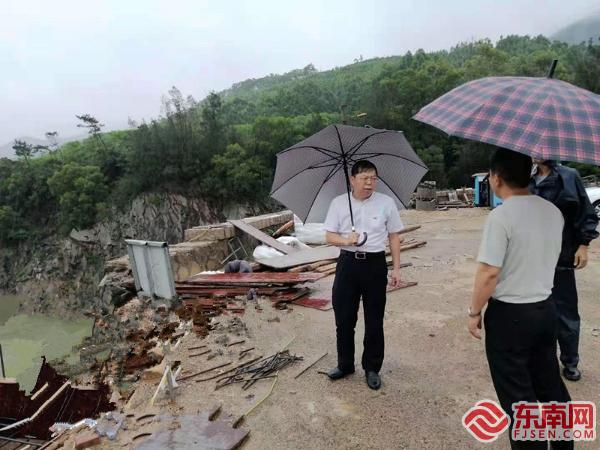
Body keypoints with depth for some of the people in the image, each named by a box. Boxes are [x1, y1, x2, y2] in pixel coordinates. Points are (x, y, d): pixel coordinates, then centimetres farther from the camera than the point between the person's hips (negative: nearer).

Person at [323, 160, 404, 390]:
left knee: (374, 321, 8)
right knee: (343, 318, 9)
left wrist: (396, 268, 3)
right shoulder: (338, 203, 1)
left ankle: (372, 368, 26)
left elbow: (394, 237, 5)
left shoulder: (386, 202, -1)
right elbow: (329, 236, 1)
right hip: (348, 263, 1)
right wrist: (345, 240, -20)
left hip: (375, 264, -1)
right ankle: (345, 365, 29)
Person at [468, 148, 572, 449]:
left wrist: (474, 312, -10)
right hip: (546, 309, 8)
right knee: (550, 384, 23)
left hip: (509, 314, -7)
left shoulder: (501, 216, -21)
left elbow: (489, 272, -22)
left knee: (517, 394, 8)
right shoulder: (553, 211, 3)